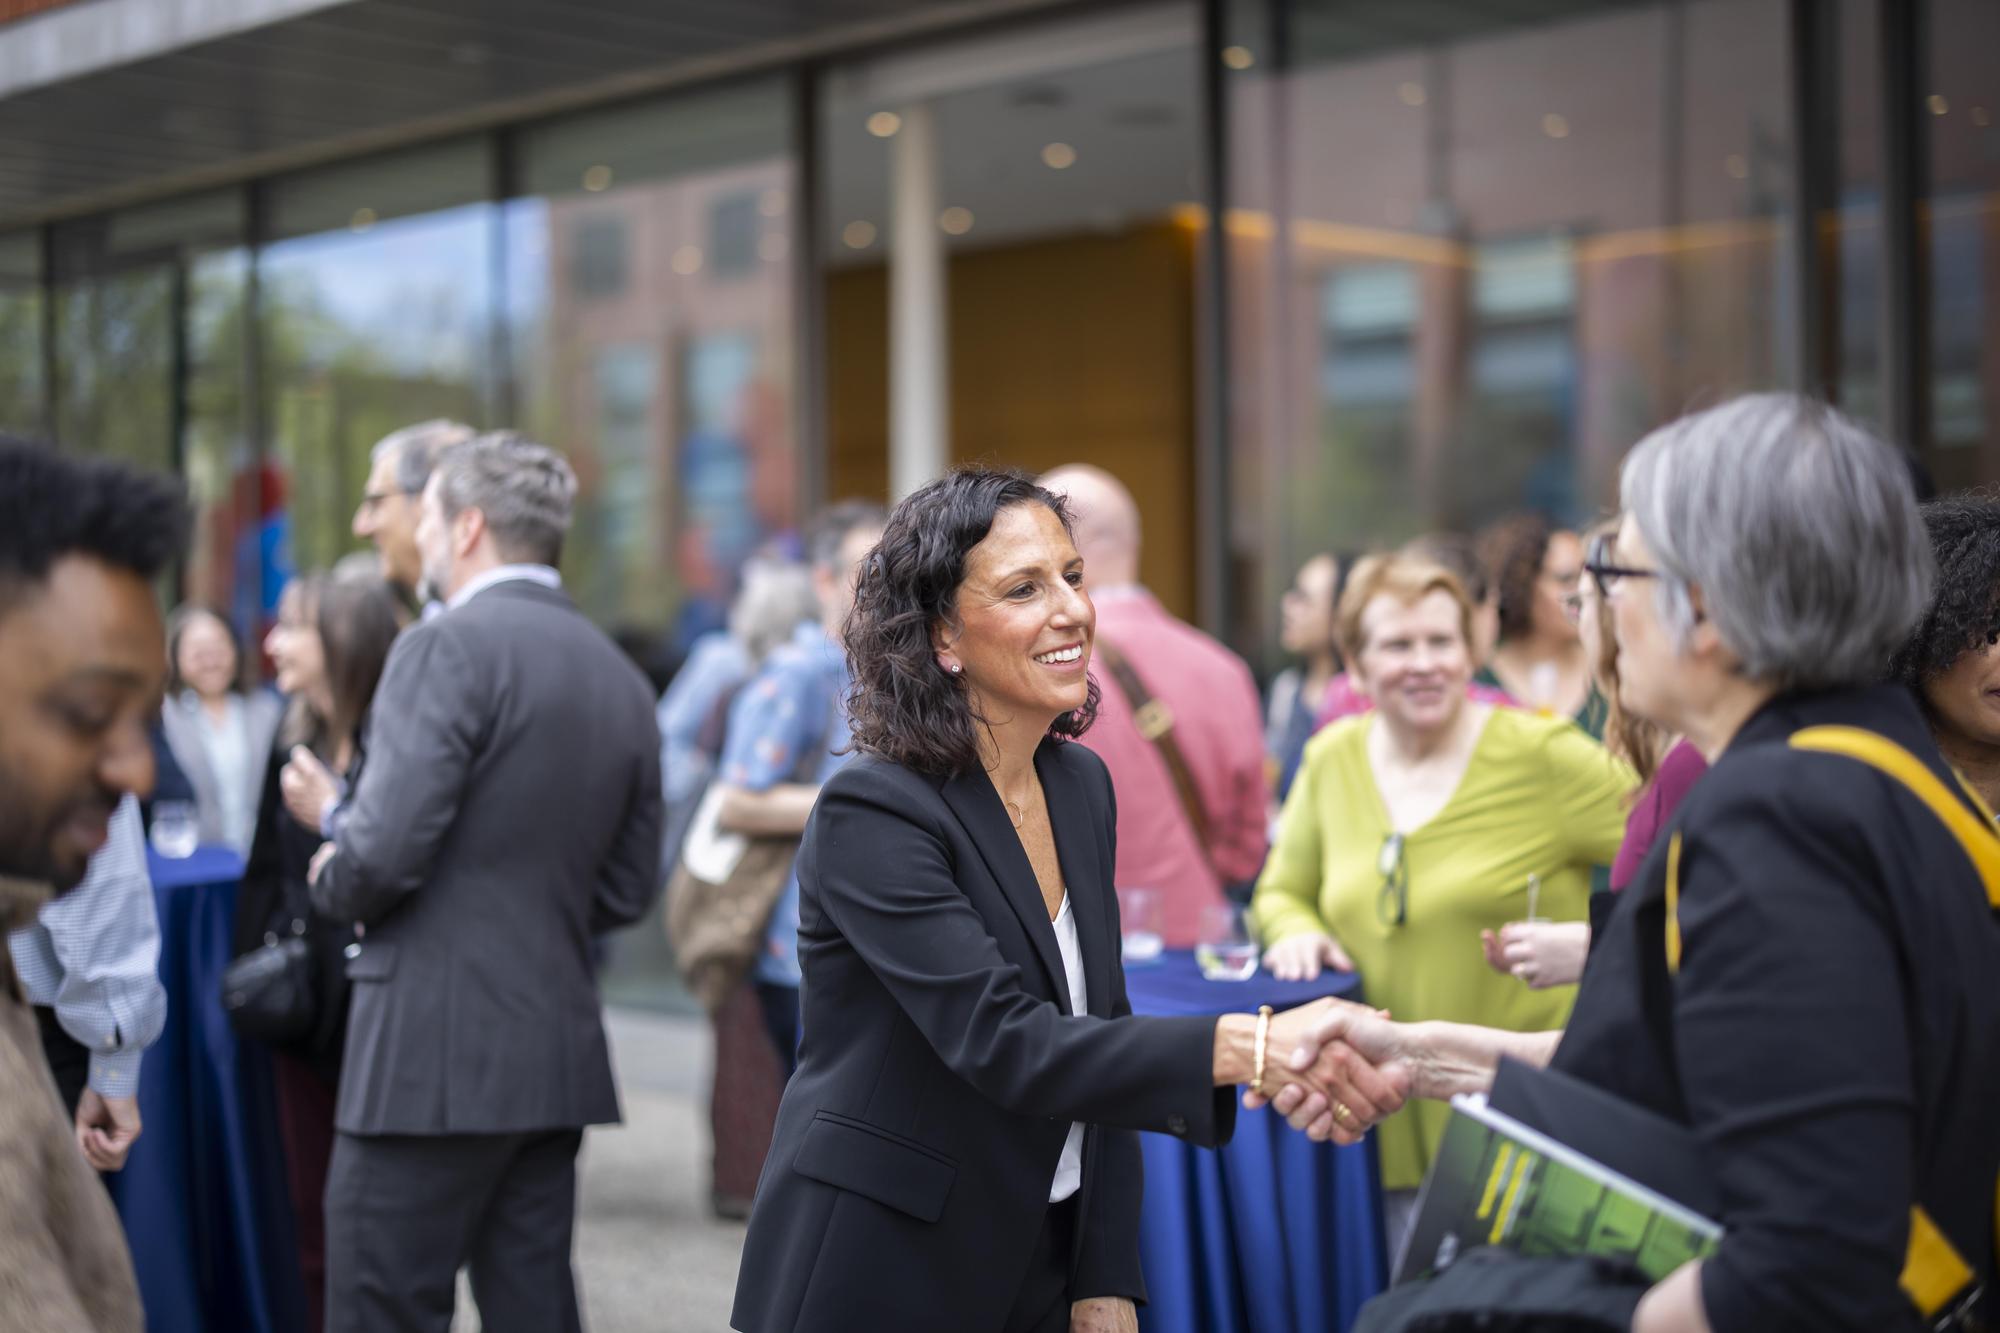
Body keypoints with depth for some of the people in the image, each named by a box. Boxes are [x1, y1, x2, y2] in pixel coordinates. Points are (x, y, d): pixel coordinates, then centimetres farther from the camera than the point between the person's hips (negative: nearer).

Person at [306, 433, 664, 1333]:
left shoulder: (448, 648, -11)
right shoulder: (621, 677, 12)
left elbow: (386, 849, -18)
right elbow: (627, 891, 15)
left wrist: (333, 887, 2)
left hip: (432, 1056, -7)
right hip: (557, 1057, 8)